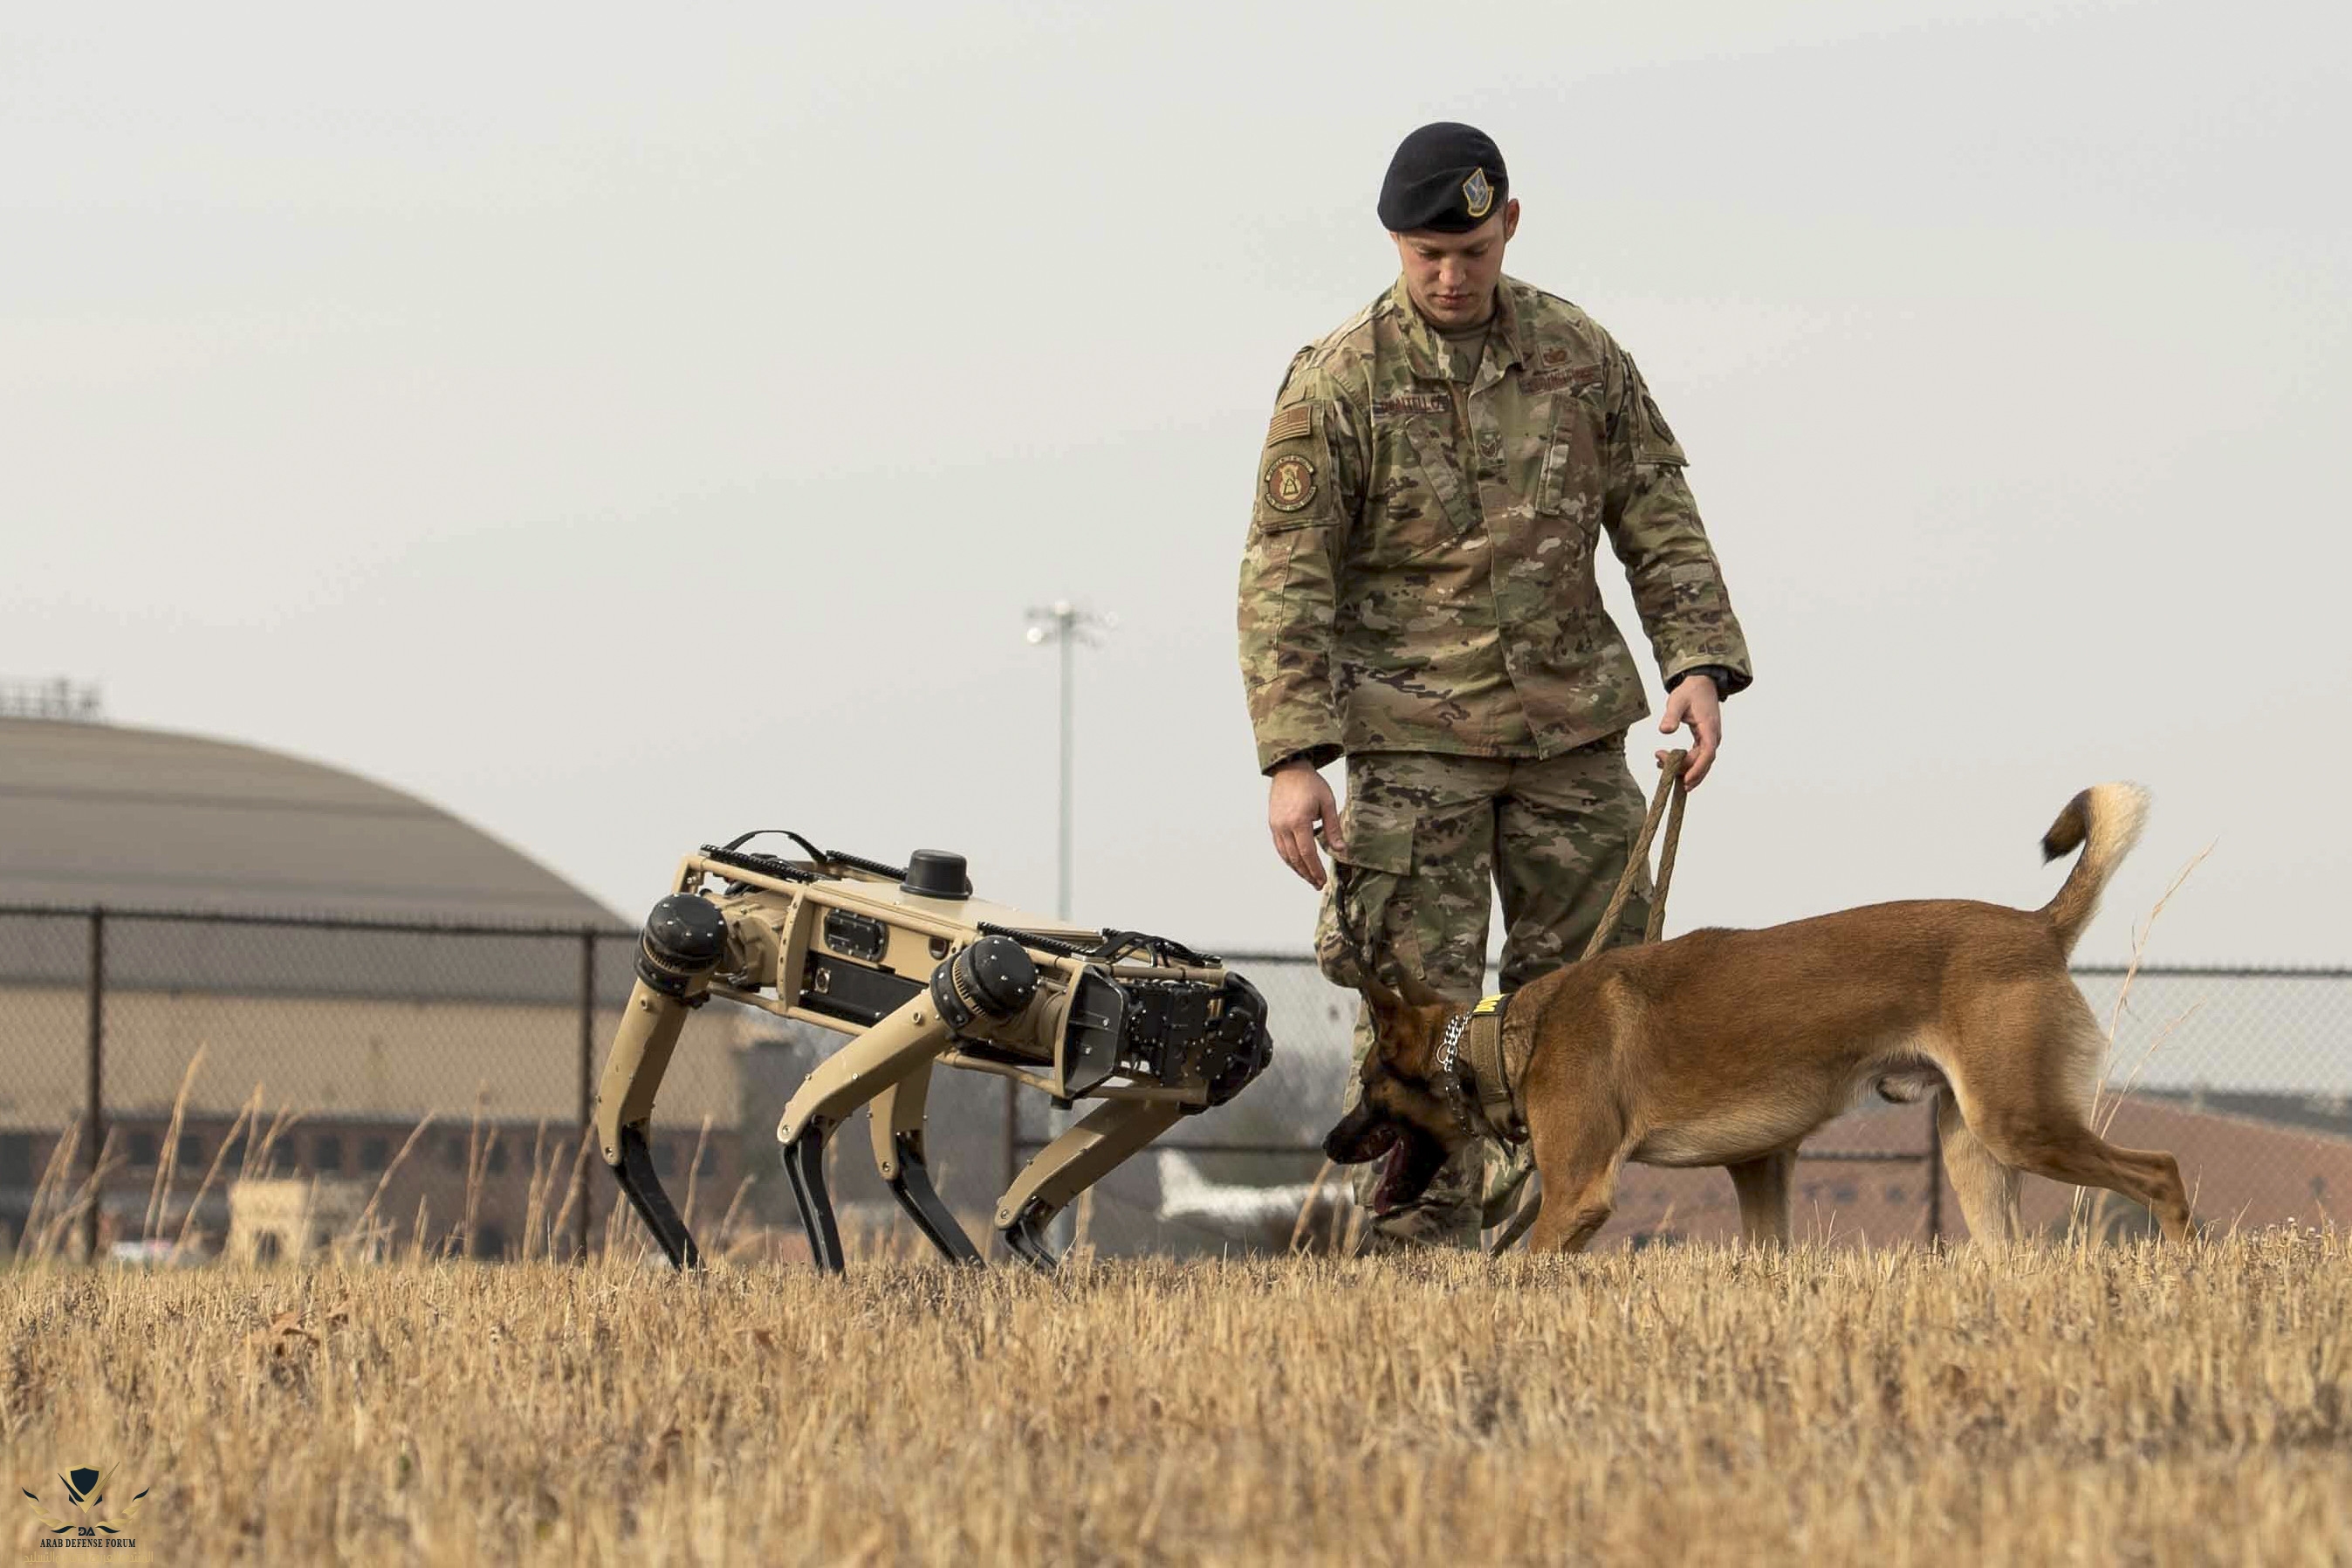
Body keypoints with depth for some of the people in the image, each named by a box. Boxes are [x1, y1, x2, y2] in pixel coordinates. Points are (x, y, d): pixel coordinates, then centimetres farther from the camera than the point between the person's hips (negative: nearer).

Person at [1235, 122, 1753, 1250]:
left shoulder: (1582, 358, 5)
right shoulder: (1338, 386, -6)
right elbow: (1285, 579, -7)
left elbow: (1660, 524, 9)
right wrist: (1293, 757, -15)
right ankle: (1420, 1255, -3)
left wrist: (1700, 664, -5)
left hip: (1570, 729, 4)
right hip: (1414, 742, -4)